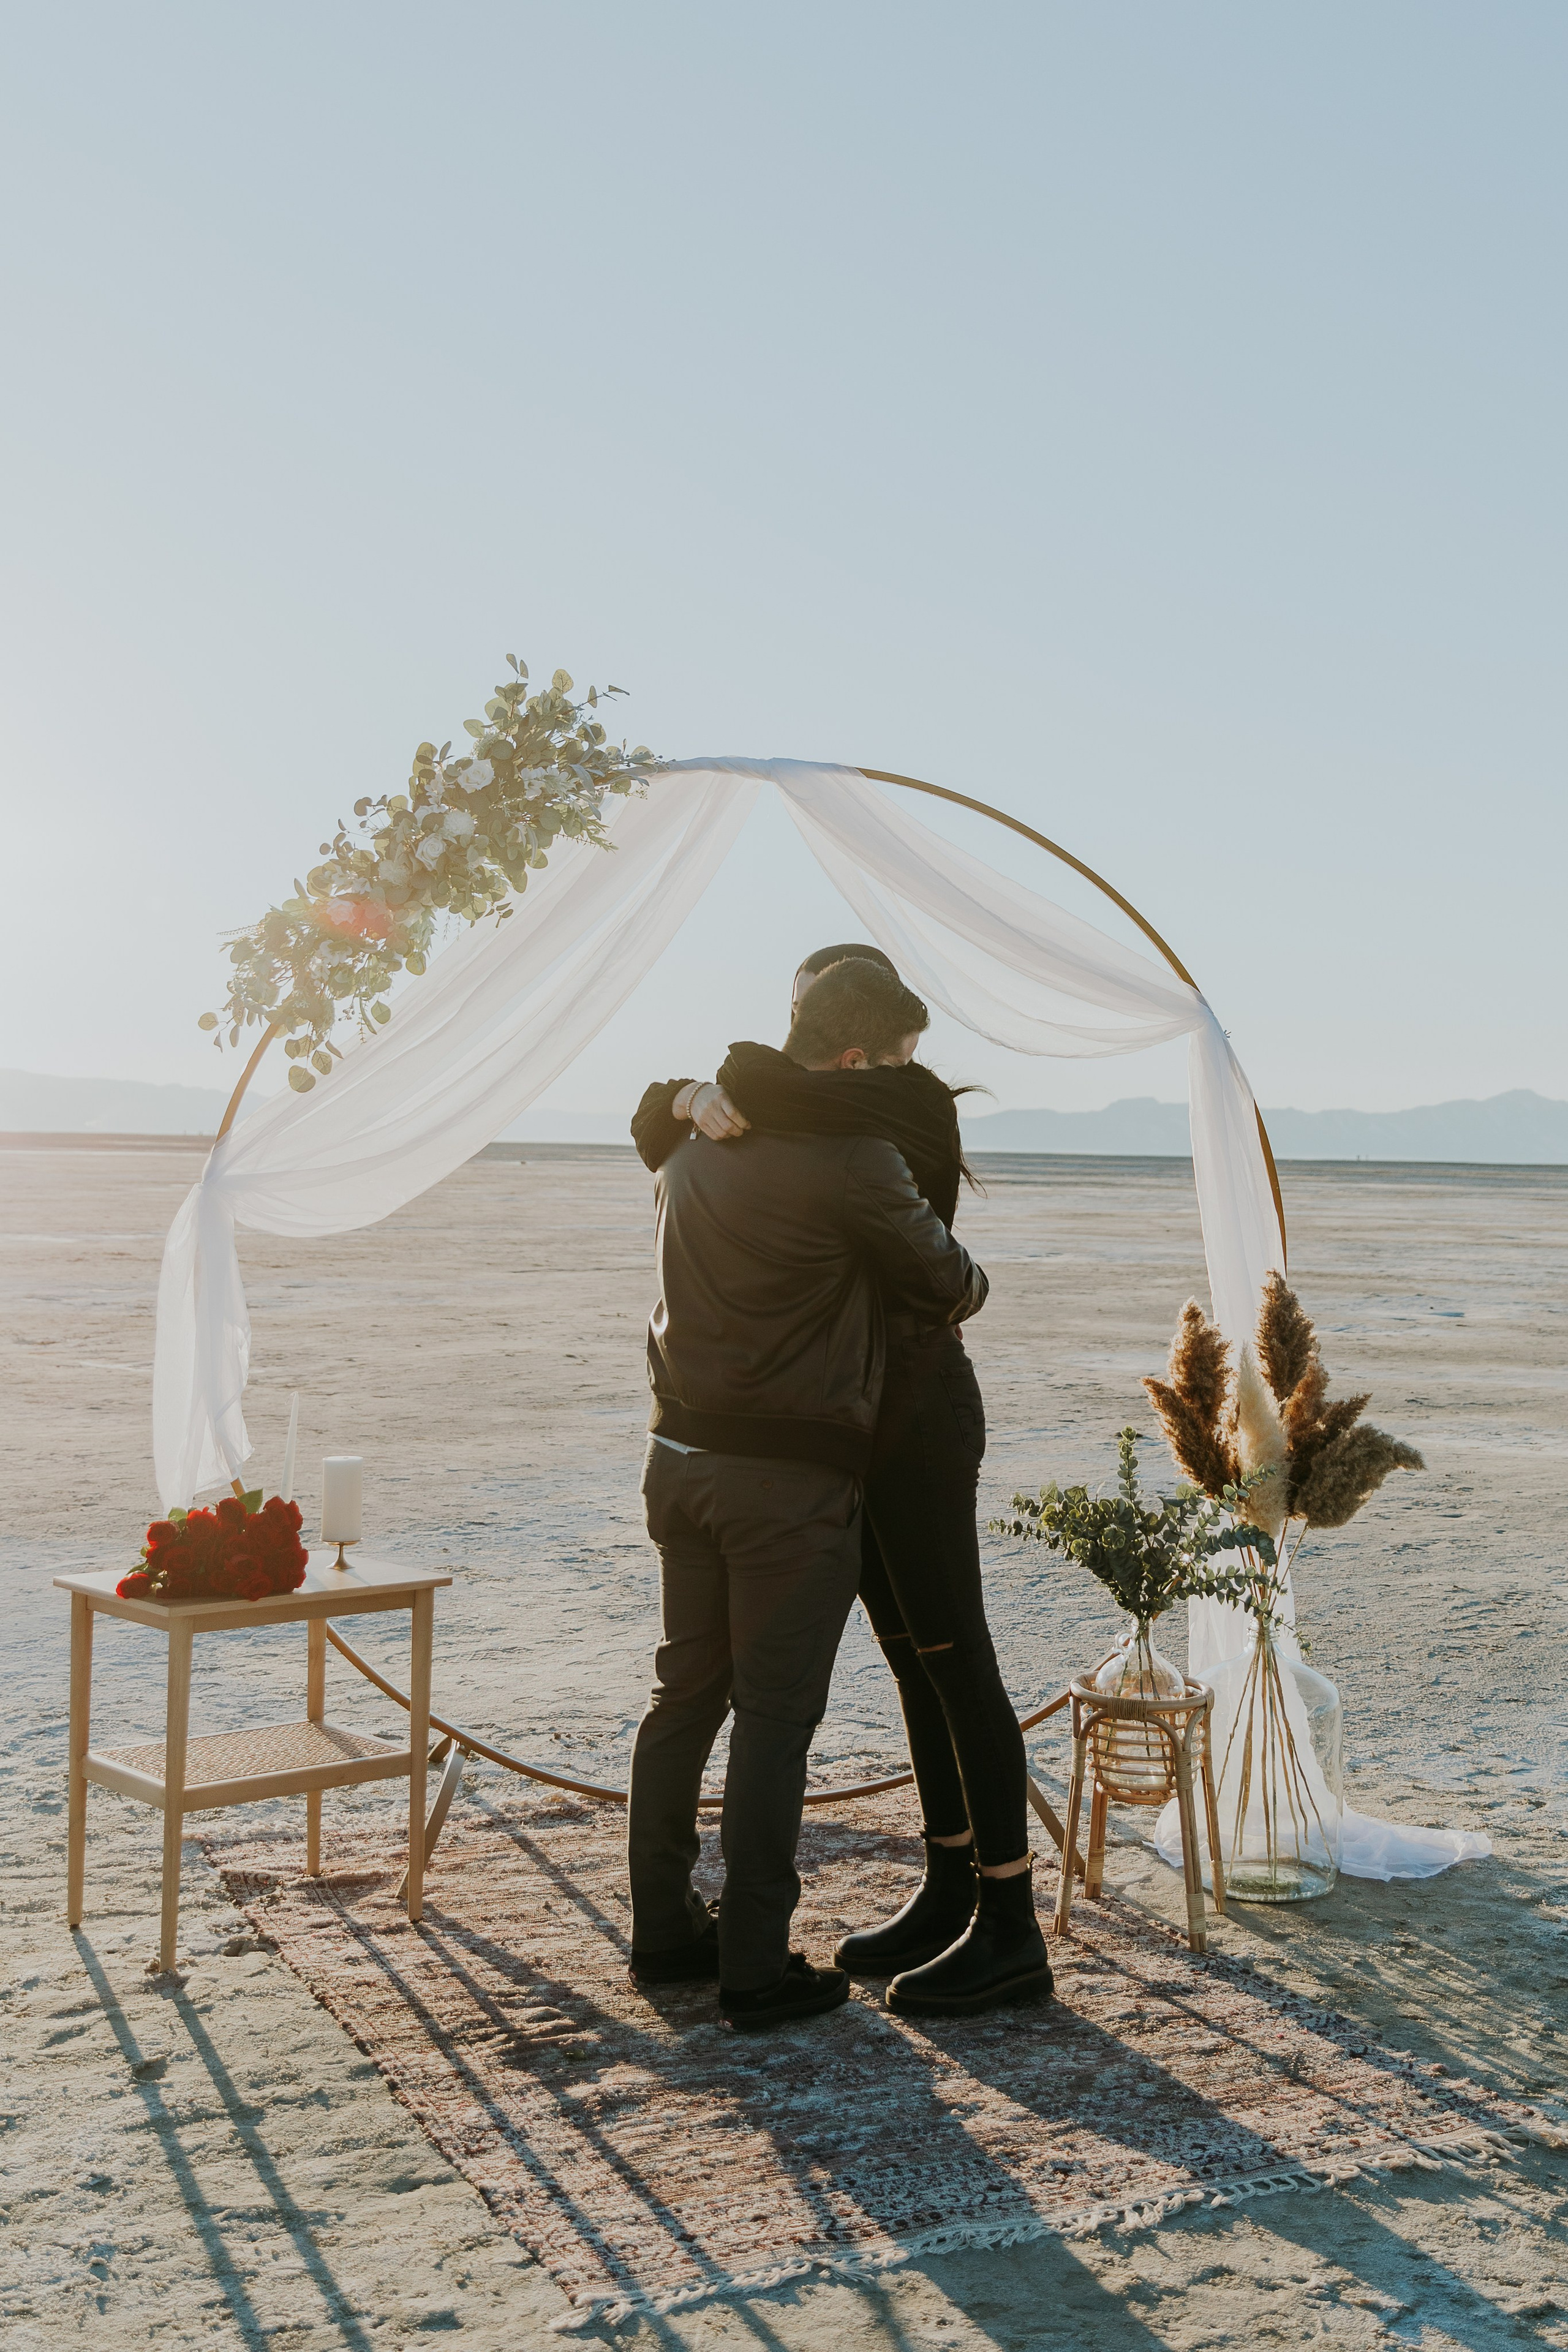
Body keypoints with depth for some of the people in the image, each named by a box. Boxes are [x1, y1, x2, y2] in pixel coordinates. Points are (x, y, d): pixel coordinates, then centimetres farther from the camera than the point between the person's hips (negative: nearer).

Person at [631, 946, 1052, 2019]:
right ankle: (949, 1897, 22)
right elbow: (657, 1126, 9)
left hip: (916, 1413, -9)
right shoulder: (820, 1139, 15)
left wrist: (739, 1090, -8)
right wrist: (697, 1103, -13)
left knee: (955, 1660, -6)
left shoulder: (915, 1100, -10)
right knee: (916, 1660, 13)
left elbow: (769, 1083, -29)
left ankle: (1013, 1932, 0)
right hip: (862, 1418, 9)